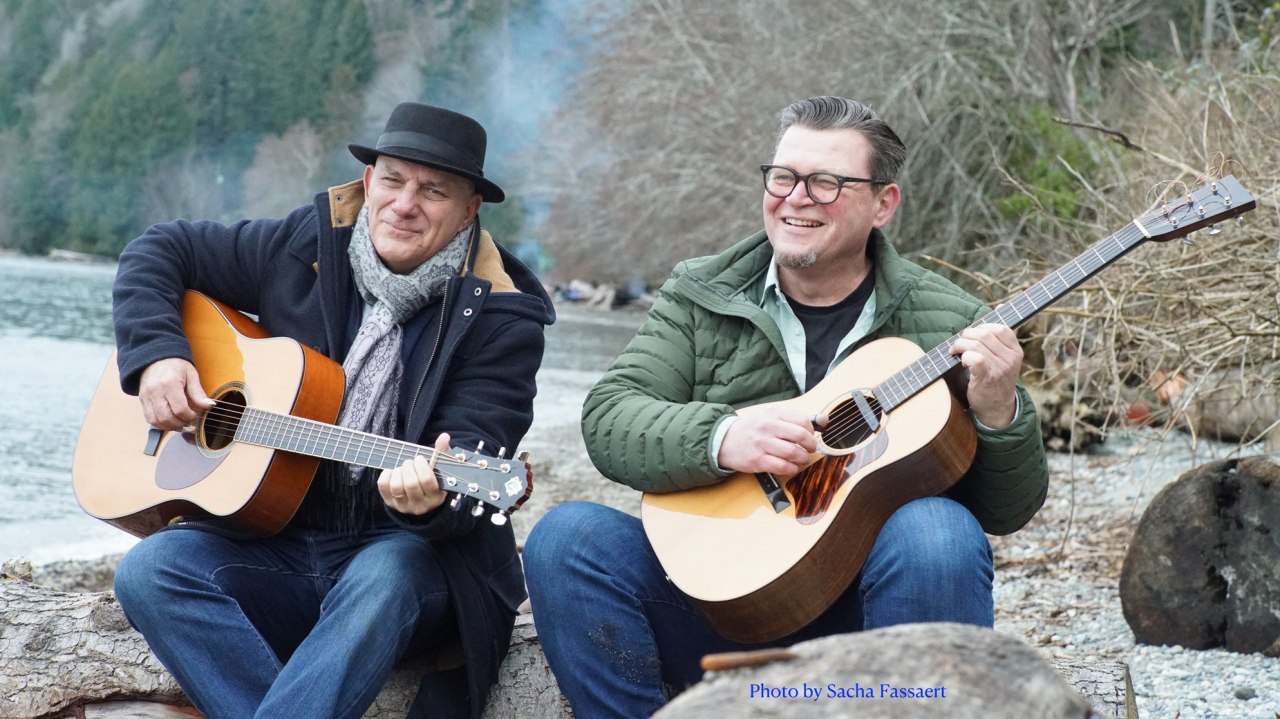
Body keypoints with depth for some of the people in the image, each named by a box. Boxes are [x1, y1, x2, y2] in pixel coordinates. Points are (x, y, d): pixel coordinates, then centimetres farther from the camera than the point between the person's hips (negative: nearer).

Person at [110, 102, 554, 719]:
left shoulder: (501, 319, -7)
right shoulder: (307, 246, 4)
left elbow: (471, 450, -17)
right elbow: (160, 249, 14)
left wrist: (432, 497, -41)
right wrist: (155, 355, -3)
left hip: (413, 550, -4)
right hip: (279, 538, 4)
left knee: (382, 580, -38)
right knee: (149, 571, -23)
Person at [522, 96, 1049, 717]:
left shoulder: (949, 326, 1)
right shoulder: (697, 297, 6)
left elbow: (1009, 512, 2)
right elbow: (608, 418, -6)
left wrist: (998, 414, -19)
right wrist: (722, 438, -25)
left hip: (864, 616, -1)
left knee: (938, 531, -32)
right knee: (567, 538, -22)